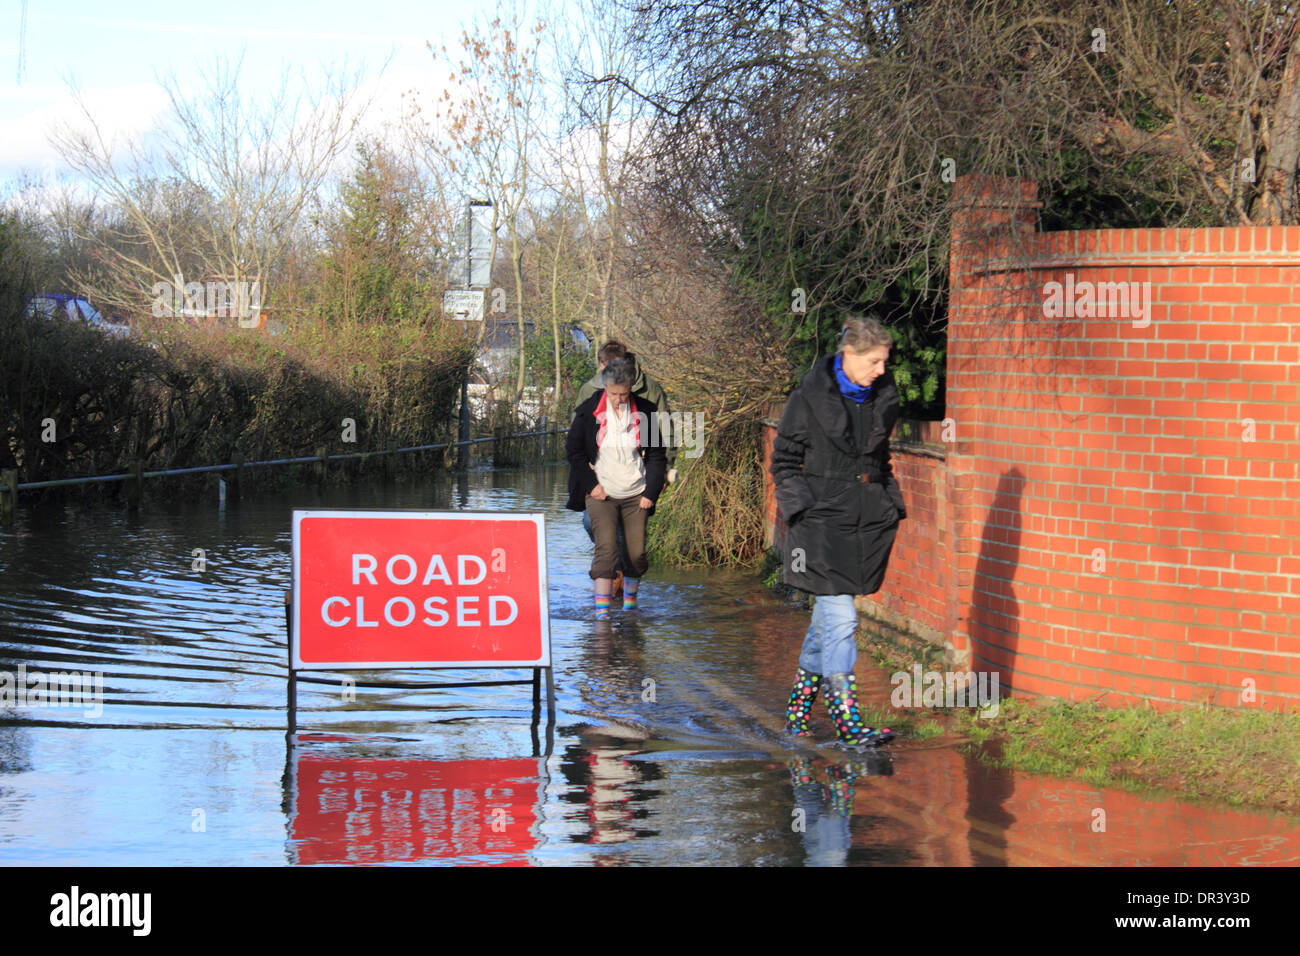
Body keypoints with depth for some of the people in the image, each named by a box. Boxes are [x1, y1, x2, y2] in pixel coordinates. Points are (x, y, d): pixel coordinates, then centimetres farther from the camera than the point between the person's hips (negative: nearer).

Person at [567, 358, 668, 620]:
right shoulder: (589, 412, -3)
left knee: (638, 553, 1)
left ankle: (630, 604, 21)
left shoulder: (644, 412, 1)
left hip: (636, 494, 2)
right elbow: (573, 451, 4)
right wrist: (591, 485, -4)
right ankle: (601, 610, -17)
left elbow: (657, 455, 8)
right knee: (606, 548, -16)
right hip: (601, 493, -2)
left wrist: (651, 492, 1)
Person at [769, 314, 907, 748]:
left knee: (829, 615, 12)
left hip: (867, 519, 6)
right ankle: (847, 719, -9)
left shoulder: (882, 398, 10)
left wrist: (892, 507, 16)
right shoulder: (809, 398, -6)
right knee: (841, 618, -11)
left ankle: (798, 705, 26)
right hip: (822, 520, -6)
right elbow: (784, 460, -1)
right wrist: (800, 510, -9)